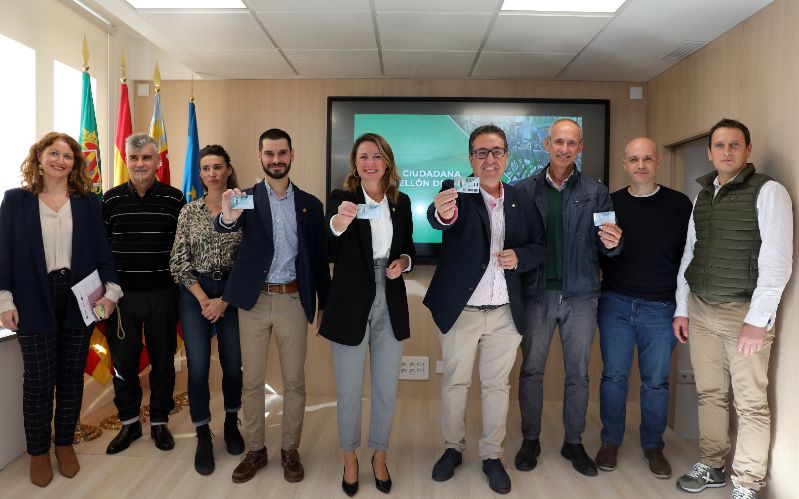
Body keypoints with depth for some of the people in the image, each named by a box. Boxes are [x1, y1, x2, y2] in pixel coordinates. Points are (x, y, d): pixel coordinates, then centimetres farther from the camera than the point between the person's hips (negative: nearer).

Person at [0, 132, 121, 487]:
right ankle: (38, 451, 23)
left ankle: (65, 443, 29)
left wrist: (112, 291, -10)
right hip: (35, 303, -1)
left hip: (79, 300, 1)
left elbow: (102, 250, 2)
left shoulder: (88, 202, 4)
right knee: (38, 380, 5)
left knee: (72, 376, 11)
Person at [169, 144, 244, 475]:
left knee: (233, 366, 6)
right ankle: (203, 438, 16)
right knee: (198, 369, -2)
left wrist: (224, 299, -8)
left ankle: (231, 424, 32)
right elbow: (179, 262, 1)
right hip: (195, 295, 0)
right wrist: (203, 299, -8)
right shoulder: (189, 211, 3)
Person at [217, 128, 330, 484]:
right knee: (252, 381, 10)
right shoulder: (247, 198, 1)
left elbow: (319, 257, 7)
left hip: (293, 301, 1)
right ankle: (255, 450, 26)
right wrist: (227, 217, -43)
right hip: (254, 301, 0)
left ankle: (290, 450, 25)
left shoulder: (309, 204, 5)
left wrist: (324, 303, 5)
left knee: (294, 381, 8)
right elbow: (225, 227, -20)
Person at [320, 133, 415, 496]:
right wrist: (339, 221, -50)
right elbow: (328, 244, -28)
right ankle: (349, 458, 34)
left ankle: (379, 456, 36)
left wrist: (403, 261, -8)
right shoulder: (341, 198, -7)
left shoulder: (401, 202, 4)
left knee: (386, 390, 14)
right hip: (351, 308, -3)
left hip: (391, 308, 3)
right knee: (349, 392, 10)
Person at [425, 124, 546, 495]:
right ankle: (453, 448, 33)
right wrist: (442, 213, -54)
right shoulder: (457, 191, -8)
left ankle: (491, 455, 30)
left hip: (505, 312, 3)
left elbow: (539, 246, 9)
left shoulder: (521, 200, 4)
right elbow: (438, 217, -30)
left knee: (496, 385, 13)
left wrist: (519, 256, -13)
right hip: (459, 310, -2)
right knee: (454, 383, 12)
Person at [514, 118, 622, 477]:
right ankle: (530, 440, 24)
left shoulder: (596, 192, 3)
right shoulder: (525, 190, 1)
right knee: (531, 370, 8)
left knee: (578, 372, 11)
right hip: (537, 293, -1)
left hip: (581, 294, 1)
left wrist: (612, 243, -19)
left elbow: (605, 245, 1)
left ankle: (573, 442, 27)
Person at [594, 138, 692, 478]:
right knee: (614, 376, 6)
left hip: (661, 307, 0)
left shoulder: (679, 204, 1)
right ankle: (610, 441, 23)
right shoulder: (610, 203, 3)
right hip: (615, 303, 1)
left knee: (656, 381, 8)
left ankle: (653, 446, 25)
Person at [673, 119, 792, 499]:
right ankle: (711, 466, 27)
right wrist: (681, 308, 11)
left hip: (744, 311, -5)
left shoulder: (768, 191, -7)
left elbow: (777, 259, -13)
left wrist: (757, 319, -17)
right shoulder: (702, 196, 12)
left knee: (751, 403, 2)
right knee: (709, 393, 13)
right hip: (700, 310, 5)